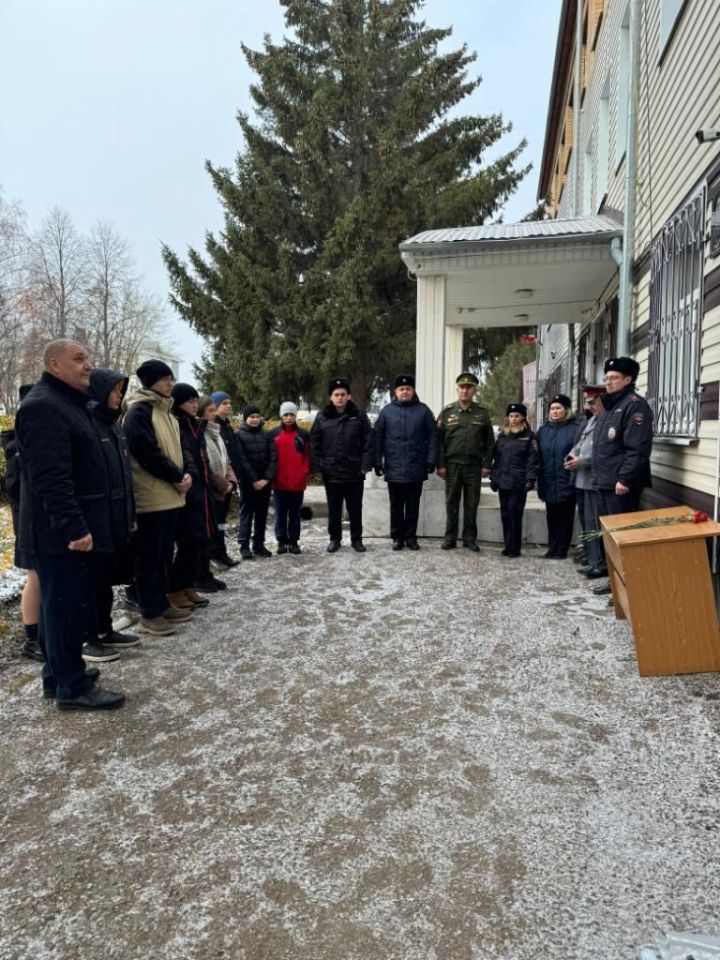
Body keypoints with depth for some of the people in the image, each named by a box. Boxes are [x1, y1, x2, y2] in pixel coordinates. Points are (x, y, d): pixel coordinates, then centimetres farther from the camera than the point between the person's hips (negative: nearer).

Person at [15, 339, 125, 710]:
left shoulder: (68, 402, 19)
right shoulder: (43, 406, -15)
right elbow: (50, 477, -24)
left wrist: (80, 523, 23)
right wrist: (74, 526, -27)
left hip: (69, 527, 10)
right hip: (61, 531, -10)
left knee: (61, 604, 16)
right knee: (67, 606, -3)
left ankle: (58, 674, 28)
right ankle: (72, 687, 7)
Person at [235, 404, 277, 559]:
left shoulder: (266, 435, 9)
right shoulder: (238, 435, -2)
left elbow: (273, 457, 2)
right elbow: (242, 460, -9)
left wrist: (267, 478, -10)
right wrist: (254, 480, -14)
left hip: (265, 481, 4)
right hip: (248, 482, -3)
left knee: (262, 513, 7)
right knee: (246, 512, 0)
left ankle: (259, 544, 15)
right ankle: (244, 546, 5)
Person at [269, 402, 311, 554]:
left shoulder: (303, 434, 4)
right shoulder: (273, 434, 4)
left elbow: (307, 456, 5)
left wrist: (304, 474, -6)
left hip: (297, 482, 0)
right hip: (279, 482, 0)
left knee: (295, 513, 8)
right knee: (280, 513, 7)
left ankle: (294, 541, 16)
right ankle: (281, 541, 15)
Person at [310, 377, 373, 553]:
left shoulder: (359, 415, -1)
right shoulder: (322, 417, 2)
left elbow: (368, 442, -2)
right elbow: (315, 444, 4)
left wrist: (365, 465, -8)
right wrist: (318, 465, -3)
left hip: (355, 473, -1)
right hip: (331, 473, 1)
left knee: (355, 508, 10)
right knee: (334, 509, 12)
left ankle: (356, 539, 22)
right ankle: (334, 538, 25)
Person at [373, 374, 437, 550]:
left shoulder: (423, 410, 2)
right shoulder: (387, 411, 3)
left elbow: (433, 436, 1)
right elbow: (377, 437, 4)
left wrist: (431, 460, -5)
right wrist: (377, 462, -1)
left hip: (416, 468, 0)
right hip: (394, 469, 0)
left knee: (413, 505, 8)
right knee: (396, 505, 8)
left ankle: (411, 537, 19)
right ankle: (397, 537, 18)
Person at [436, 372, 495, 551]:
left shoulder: (482, 413, 4)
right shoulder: (447, 412, 3)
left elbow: (489, 442, 5)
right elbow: (439, 440, 2)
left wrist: (486, 465, -2)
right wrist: (440, 465, -4)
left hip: (474, 466, 0)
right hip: (452, 465, 0)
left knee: (471, 504, 6)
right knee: (451, 503, 6)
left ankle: (470, 538, 15)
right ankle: (450, 538, 14)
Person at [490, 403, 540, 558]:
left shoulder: (529, 436, 0)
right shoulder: (502, 436, 15)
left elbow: (533, 459, -5)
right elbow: (496, 458, 17)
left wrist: (530, 479, -14)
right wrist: (493, 477, 11)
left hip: (518, 483, -5)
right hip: (503, 481, 5)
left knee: (514, 515, -6)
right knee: (505, 514, 8)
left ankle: (514, 548, 1)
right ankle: (508, 546, 16)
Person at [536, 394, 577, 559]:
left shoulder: (575, 429, -6)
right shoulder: (543, 430, 11)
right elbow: (538, 457, 11)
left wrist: (575, 477, -16)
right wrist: (539, 480, 7)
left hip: (566, 482, -5)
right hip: (549, 483, 5)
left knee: (565, 518, 6)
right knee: (551, 517, 12)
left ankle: (560, 550, 13)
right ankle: (552, 548, 21)